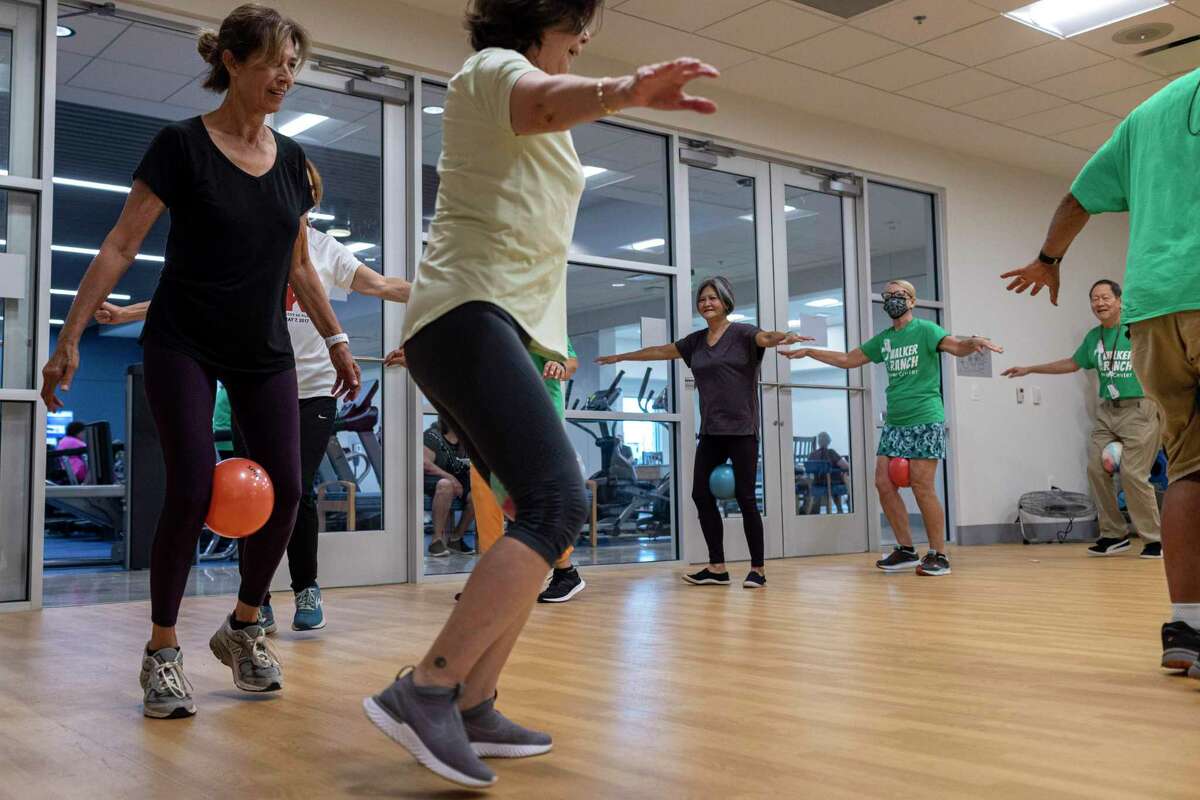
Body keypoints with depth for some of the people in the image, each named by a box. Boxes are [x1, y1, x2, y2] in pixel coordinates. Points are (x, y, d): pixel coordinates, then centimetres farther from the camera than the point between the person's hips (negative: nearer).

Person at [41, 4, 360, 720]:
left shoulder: (291, 159, 6)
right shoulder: (183, 146, -8)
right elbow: (121, 247, -9)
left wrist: (337, 341, 13)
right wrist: (70, 342, -13)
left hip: (264, 351, 5)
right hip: (183, 346, -5)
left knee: (286, 488, -5)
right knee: (193, 490, -14)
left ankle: (243, 630, 16)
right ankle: (163, 651, 4)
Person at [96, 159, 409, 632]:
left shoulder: (325, 248, 10)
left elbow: (381, 285, 5)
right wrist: (123, 314, -1)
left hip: (313, 389, 0)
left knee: (297, 492, -6)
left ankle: (306, 589, 14)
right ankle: (256, 601, 13)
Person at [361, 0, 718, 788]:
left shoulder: (511, 86, 30)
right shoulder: (494, 67, -2)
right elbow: (546, 102, -29)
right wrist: (621, 92, -49)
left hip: (492, 324, 11)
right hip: (471, 317, -11)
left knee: (542, 515, 6)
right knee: (558, 504, -24)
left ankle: (471, 709, 5)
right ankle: (425, 691, -26)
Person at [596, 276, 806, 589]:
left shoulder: (742, 332, -3)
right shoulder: (696, 341, 13)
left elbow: (766, 337, -23)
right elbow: (660, 351, 25)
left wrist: (785, 337, -46)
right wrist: (621, 357, 34)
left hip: (741, 429, -6)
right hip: (710, 432, 6)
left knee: (745, 497, -4)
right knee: (702, 494, 0)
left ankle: (758, 568, 6)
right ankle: (717, 568, 7)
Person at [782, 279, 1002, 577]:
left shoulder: (924, 329, -1)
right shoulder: (883, 339, 16)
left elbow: (956, 347, -17)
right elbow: (848, 360, 25)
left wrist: (973, 343, -39)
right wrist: (808, 352, 22)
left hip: (925, 420, -6)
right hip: (894, 422, 6)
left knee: (922, 487, -9)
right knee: (884, 483, 0)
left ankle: (938, 555, 1)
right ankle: (906, 549, 11)